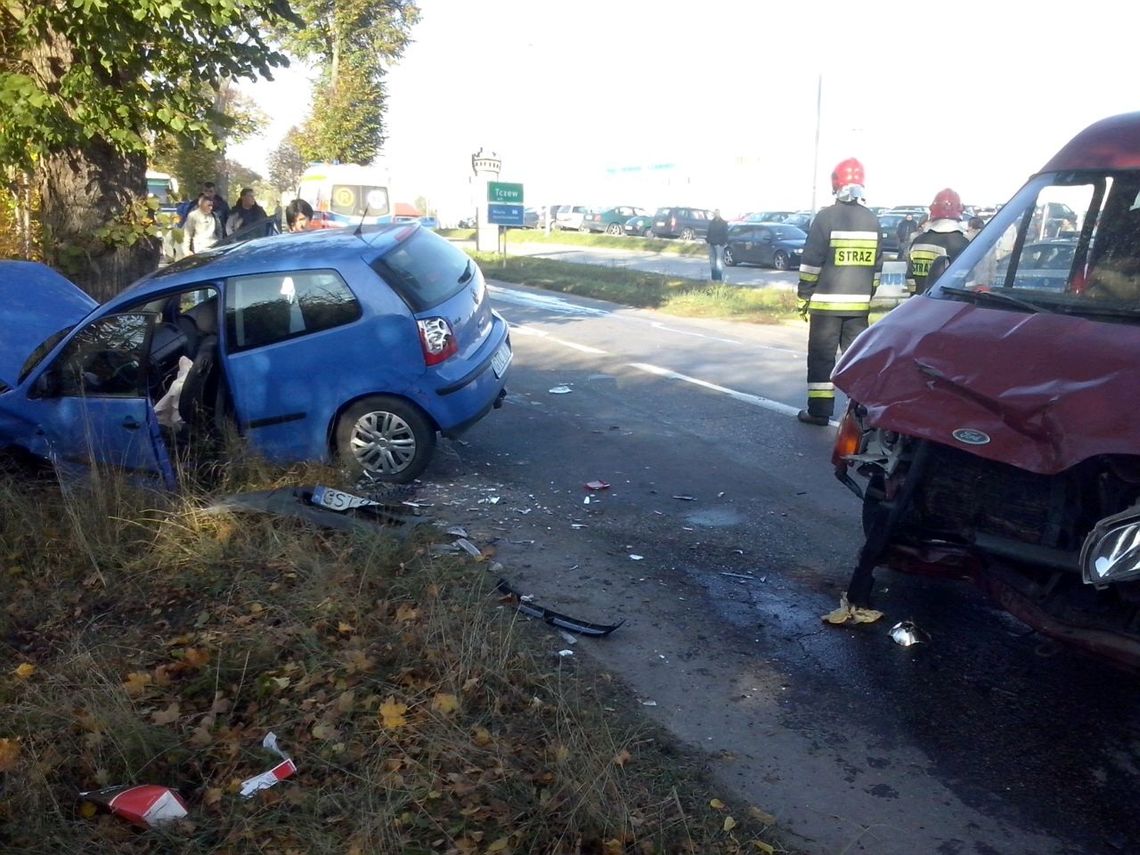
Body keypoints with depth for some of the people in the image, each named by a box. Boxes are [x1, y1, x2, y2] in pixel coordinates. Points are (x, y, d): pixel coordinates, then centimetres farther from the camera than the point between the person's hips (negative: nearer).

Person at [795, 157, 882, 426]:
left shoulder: (826, 217, -9)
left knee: (822, 355, 1)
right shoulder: (872, 220, 8)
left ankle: (819, 410, 2)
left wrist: (804, 296, -3)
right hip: (859, 303, 5)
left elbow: (811, 263, -11)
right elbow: (877, 265, 13)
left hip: (826, 302, -4)